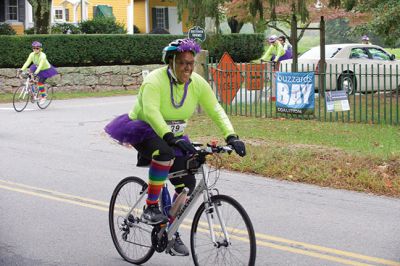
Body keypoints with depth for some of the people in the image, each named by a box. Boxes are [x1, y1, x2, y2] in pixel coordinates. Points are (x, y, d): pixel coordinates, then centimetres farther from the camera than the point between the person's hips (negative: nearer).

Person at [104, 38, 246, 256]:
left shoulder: (198, 83, -9)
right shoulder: (155, 81, -25)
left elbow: (216, 110, -10)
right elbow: (151, 112, -38)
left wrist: (231, 136, -25)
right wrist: (172, 138, -51)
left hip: (173, 138, 6)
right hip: (143, 130, -6)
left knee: (187, 184, -7)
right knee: (165, 153, -39)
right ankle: (150, 208, -25)